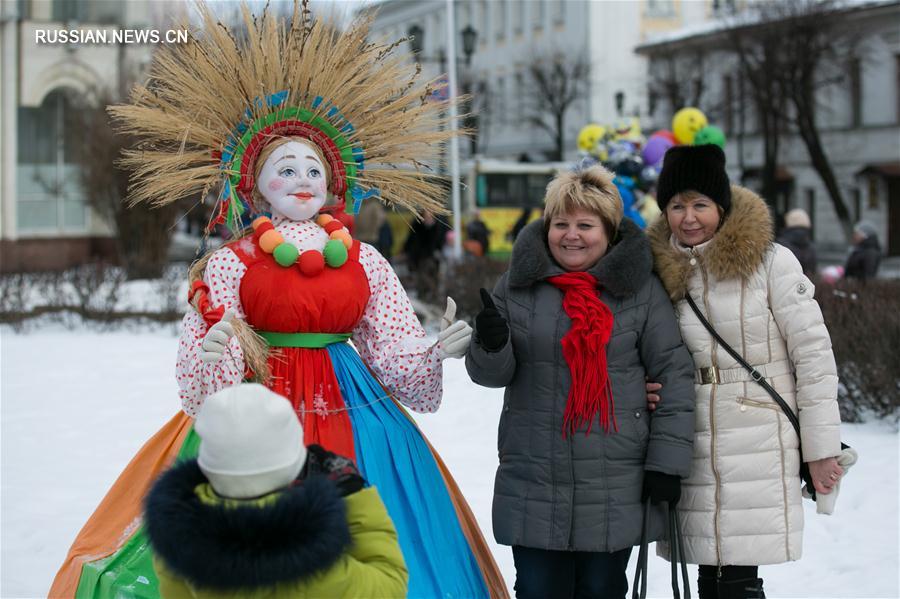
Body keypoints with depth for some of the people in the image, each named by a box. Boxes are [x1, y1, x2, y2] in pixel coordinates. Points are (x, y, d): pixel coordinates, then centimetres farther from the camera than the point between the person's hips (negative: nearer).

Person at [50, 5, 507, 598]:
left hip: (353, 415, 3)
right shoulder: (230, 264, 0)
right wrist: (212, 353, -25)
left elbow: (396, 358, 6)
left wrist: (437, 351, -13)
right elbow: (202, 386, -4)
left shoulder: (365, 261, 7)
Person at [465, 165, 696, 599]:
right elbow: (491, 375, 7)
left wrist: (667, 461, -4)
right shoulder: (518, 283, 4)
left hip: (615, 491, -1)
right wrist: (491, 345, -17)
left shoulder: (641, 289, 0)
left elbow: (675, 373, 1)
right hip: (533, 485, 1)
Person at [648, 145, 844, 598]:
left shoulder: (770, 262, -8)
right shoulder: (664, 270, 6)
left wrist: (822, 447, -6)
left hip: (758, 445, -4)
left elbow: (813, 353, -6)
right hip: (691, 447, 4)